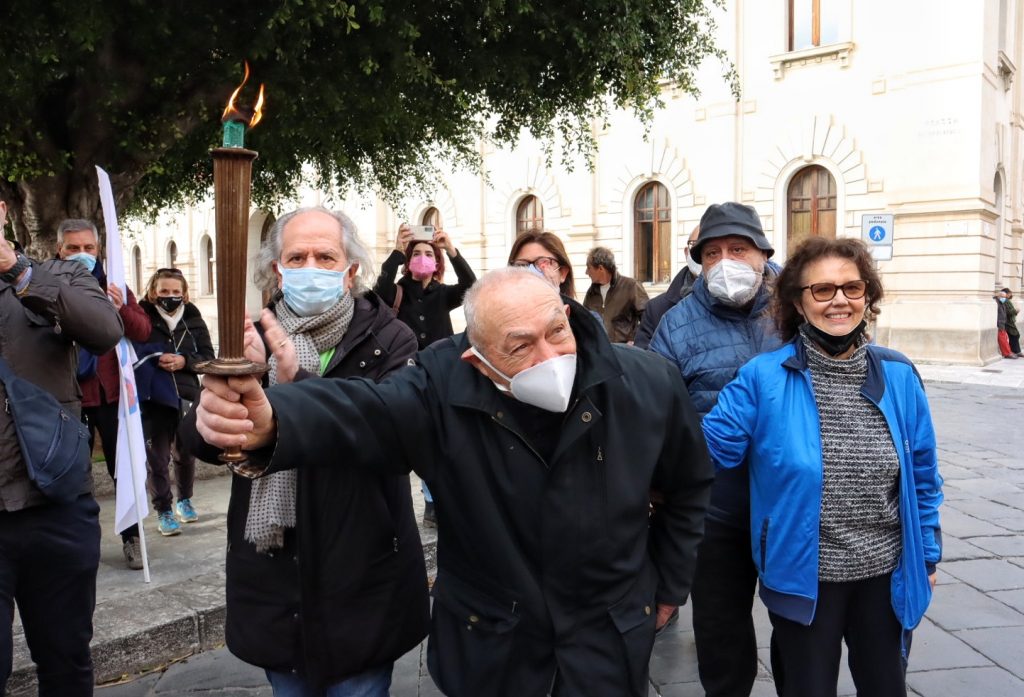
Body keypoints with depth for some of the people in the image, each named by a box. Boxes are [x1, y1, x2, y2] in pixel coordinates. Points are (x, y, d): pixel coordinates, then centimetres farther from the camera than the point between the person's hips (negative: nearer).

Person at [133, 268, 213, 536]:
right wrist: (153, 360, -22)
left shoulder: (193, 319, 2)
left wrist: (184, 361, -14)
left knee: (185, 454, 17)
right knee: (158, 458, 3)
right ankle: (163, 511, 16)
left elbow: (208, 357, 3)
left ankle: (184, 500, 37)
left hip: (187, 396, 3)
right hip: (154, 399, -3)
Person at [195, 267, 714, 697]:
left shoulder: (649, 384, -14)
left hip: (610, 629, 0)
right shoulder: (444, 390, -18)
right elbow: (358, 411, -36)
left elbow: (690, 485, 3)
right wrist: (272, 421, -57)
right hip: (488, 632, 1)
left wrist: (667, 584, 8)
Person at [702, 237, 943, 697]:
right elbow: (708, 448, -9)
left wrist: (927, 554, 9)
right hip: (803, 578, -3)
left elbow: (923, 476, 6)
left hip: (887, 574, 3)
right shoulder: (764, 376, -13)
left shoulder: (898, 376, -3)